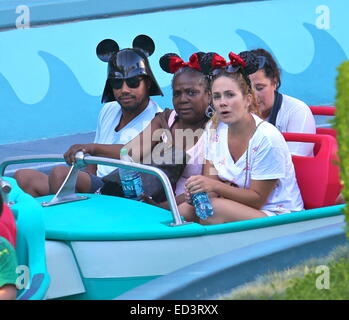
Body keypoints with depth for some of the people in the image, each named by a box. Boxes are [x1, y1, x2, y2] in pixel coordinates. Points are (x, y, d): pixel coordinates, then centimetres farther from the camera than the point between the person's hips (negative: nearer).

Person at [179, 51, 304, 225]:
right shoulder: (214, 129, 1)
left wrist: (215, 186, -27)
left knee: (215, 208, -32)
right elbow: (212, 180, 2)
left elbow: (257, 199, -15)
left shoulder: (268, 138, -20)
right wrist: (199, 192, -22)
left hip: (277, 215, -6)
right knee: (184, 210, -19)